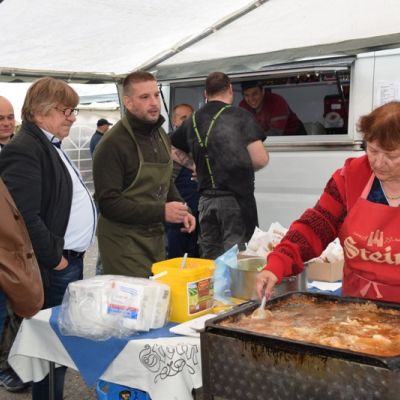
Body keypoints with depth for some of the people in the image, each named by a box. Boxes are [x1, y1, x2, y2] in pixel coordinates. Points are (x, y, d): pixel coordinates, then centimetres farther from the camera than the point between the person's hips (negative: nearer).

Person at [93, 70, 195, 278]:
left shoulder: (161, 135, 10)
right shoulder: (113, 143, -16)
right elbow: (108, 203, -20)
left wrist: (182, 211, 4)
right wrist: (161, 212, -23)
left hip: (156, 237, 8)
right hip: (124, 240, -7)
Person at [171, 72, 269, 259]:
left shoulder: (192, 121, 9)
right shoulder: (240, 116, -6)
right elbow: (260, 159, -11)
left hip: (206, 200, 5)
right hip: (236, 197, -5)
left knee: (209, 260, 12)